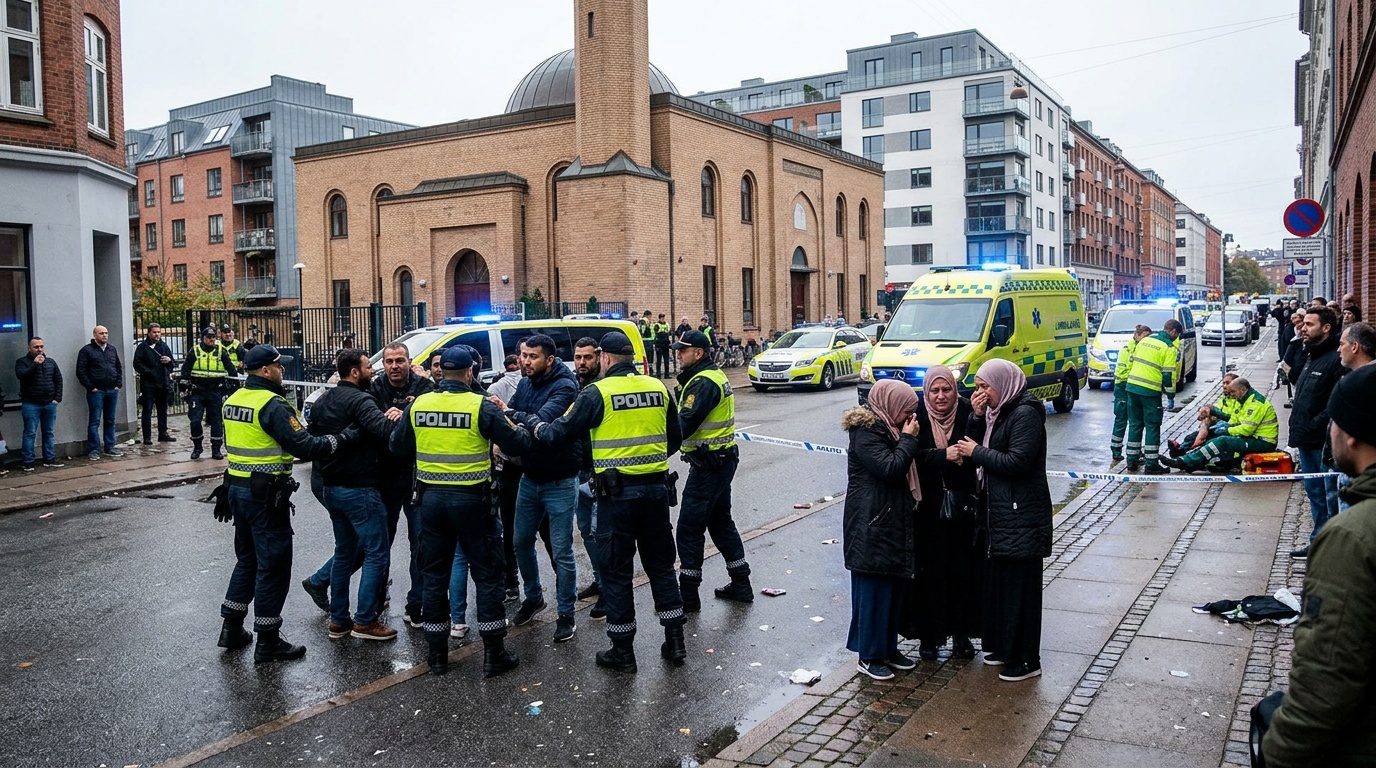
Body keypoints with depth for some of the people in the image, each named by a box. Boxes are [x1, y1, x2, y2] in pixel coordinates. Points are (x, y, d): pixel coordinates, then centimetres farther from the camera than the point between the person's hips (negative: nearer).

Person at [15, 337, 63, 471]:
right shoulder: (22, 362, 1)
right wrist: (35, 364, -22)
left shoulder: (51, 362, 13)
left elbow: (58, 380, 12)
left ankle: (49, 460, 14)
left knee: (48, 433, 9)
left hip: (49, 404, 4)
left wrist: (57, 398, 3)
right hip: (31, 404, -4)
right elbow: (21, 375, -17)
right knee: (30, 434, -3)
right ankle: (28, 462, -1)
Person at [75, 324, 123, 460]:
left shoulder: (112, 349, 15)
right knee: (94, 421, -3)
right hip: (96, 391, -5)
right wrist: (91, 387, -12)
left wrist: (118, 384, 7)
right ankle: (93, 450, 0)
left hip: (112, 390, 5)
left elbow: (119, 368, 19)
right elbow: (81, 372, -6)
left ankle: (109, 447, 16)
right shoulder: (87, 351, -2)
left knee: (110, 421, 10)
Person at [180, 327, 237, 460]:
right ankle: (197, 447, 14)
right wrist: (184, 388, 5)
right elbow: (185, 370, 8)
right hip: (197, 392, 0)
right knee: (195, 420, -4)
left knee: (217, 420, 2)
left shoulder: (221, 351, 5)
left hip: (216, 392, 0)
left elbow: (231, 368, 5)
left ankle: (216, 449, 9)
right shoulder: (194, 351, 5)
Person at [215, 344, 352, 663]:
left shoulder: (234, 400, 10)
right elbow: (305, 446, -24)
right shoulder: (273, 404, -18)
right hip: (266, 494, -9)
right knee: (273, 565, 0)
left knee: (247, 559, 21)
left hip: (238, 488, 9)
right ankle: (268, 641, 7)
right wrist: (343, 438, -15)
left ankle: (232, 628, 28)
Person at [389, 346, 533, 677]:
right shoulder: (481, 406, -12)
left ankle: (437, 653, 20)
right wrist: (520, 428, 10)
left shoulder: (418, 405, 0)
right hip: (472, 499, -4)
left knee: (434, 575, 14)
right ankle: (494, 654, 9)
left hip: (431, 498, 4)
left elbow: (397, 446, 10)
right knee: (487, 574, 7)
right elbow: (516, 445, -10)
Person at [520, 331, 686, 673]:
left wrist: (533, 422, 15)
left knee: (616, 570, 7)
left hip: (617, 492, -4)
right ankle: (675, 641, 21)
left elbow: (558, 432, -4)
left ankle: (622, 651, 15)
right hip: (656, 488, 5)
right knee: (661, 564, 16)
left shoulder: (598, 392, -9)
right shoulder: (658, 388, 5)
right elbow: (674, 439, 12)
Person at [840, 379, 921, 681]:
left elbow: (906, 467, 19)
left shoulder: (887, 429, 15)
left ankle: (888, 648, 26)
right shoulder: (866, 433, -15)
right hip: (872, 528, -10)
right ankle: (869, 655, 8)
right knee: (874, 590, -3)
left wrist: (906, 438, 5)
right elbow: (891, 468, -23)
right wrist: (908, 439, -13)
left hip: (894, 525, 10)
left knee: (893, 587, 14)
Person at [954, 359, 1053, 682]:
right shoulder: (999, 411, 12)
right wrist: (976, 417, -4)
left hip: (1022, 516, -9)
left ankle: (1026, 660, 8)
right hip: (1000, 510, 9)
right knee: (998, 579, 15)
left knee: (1020, 584, -2)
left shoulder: (1025, 414, -16)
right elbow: (977, 443, 10)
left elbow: (1017, 462, -22)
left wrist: (977, 452, -13)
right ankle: (1001, 645, 28)